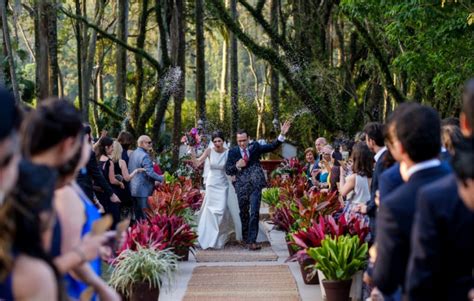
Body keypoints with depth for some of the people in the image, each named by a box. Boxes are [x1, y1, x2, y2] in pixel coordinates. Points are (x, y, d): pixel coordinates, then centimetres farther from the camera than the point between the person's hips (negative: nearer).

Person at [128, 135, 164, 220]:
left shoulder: (133, 154, 11)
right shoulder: (145, 156, -17)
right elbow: (150, 173, -24)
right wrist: (162, 178, -13)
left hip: (133, 189, 9)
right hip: (144, 190, -9)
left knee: (138, 215, 15)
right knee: (145, 217, -6)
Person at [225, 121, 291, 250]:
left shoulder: (255, 147, 5)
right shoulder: (232, 152, 3)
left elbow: (272, 147, 1)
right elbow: (228, 170, 4)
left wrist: (282, 134, -9)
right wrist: (237, 166, -15)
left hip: (255, 185, -1)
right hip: (241, 186, 1)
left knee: (254, 213, -8)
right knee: (243, 213, 12)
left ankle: (252, 241, -10)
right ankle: (245, 238, 28)